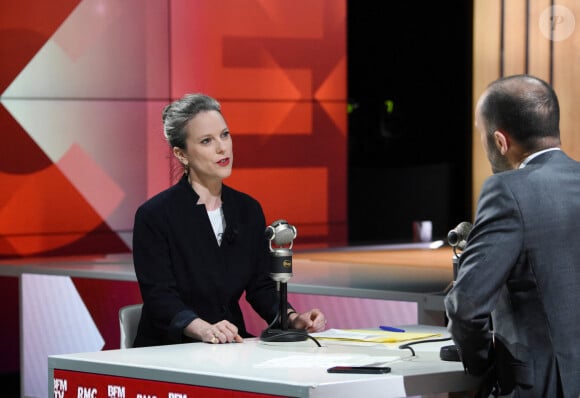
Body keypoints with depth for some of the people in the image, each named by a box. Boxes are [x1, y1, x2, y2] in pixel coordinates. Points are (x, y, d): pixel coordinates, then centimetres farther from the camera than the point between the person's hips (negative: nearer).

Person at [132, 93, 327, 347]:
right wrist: (203, 328, -32)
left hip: (231, 347, 6)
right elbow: (159, 297, -15)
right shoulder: (153, 215, -8)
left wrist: (293, 318, -10)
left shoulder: (248, 210, 11)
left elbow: (261, 287, 10)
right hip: (169, 351, -6)